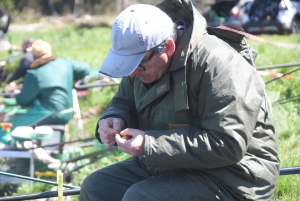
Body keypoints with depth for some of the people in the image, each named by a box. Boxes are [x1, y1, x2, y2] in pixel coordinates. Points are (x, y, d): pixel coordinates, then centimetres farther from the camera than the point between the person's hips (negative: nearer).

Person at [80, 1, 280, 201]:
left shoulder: (216, 64, -25)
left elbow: (228, 145, -30)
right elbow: (124, 103, 18)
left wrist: (150, 145, -30)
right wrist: (114, 119, -9)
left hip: (230, 178, -9)